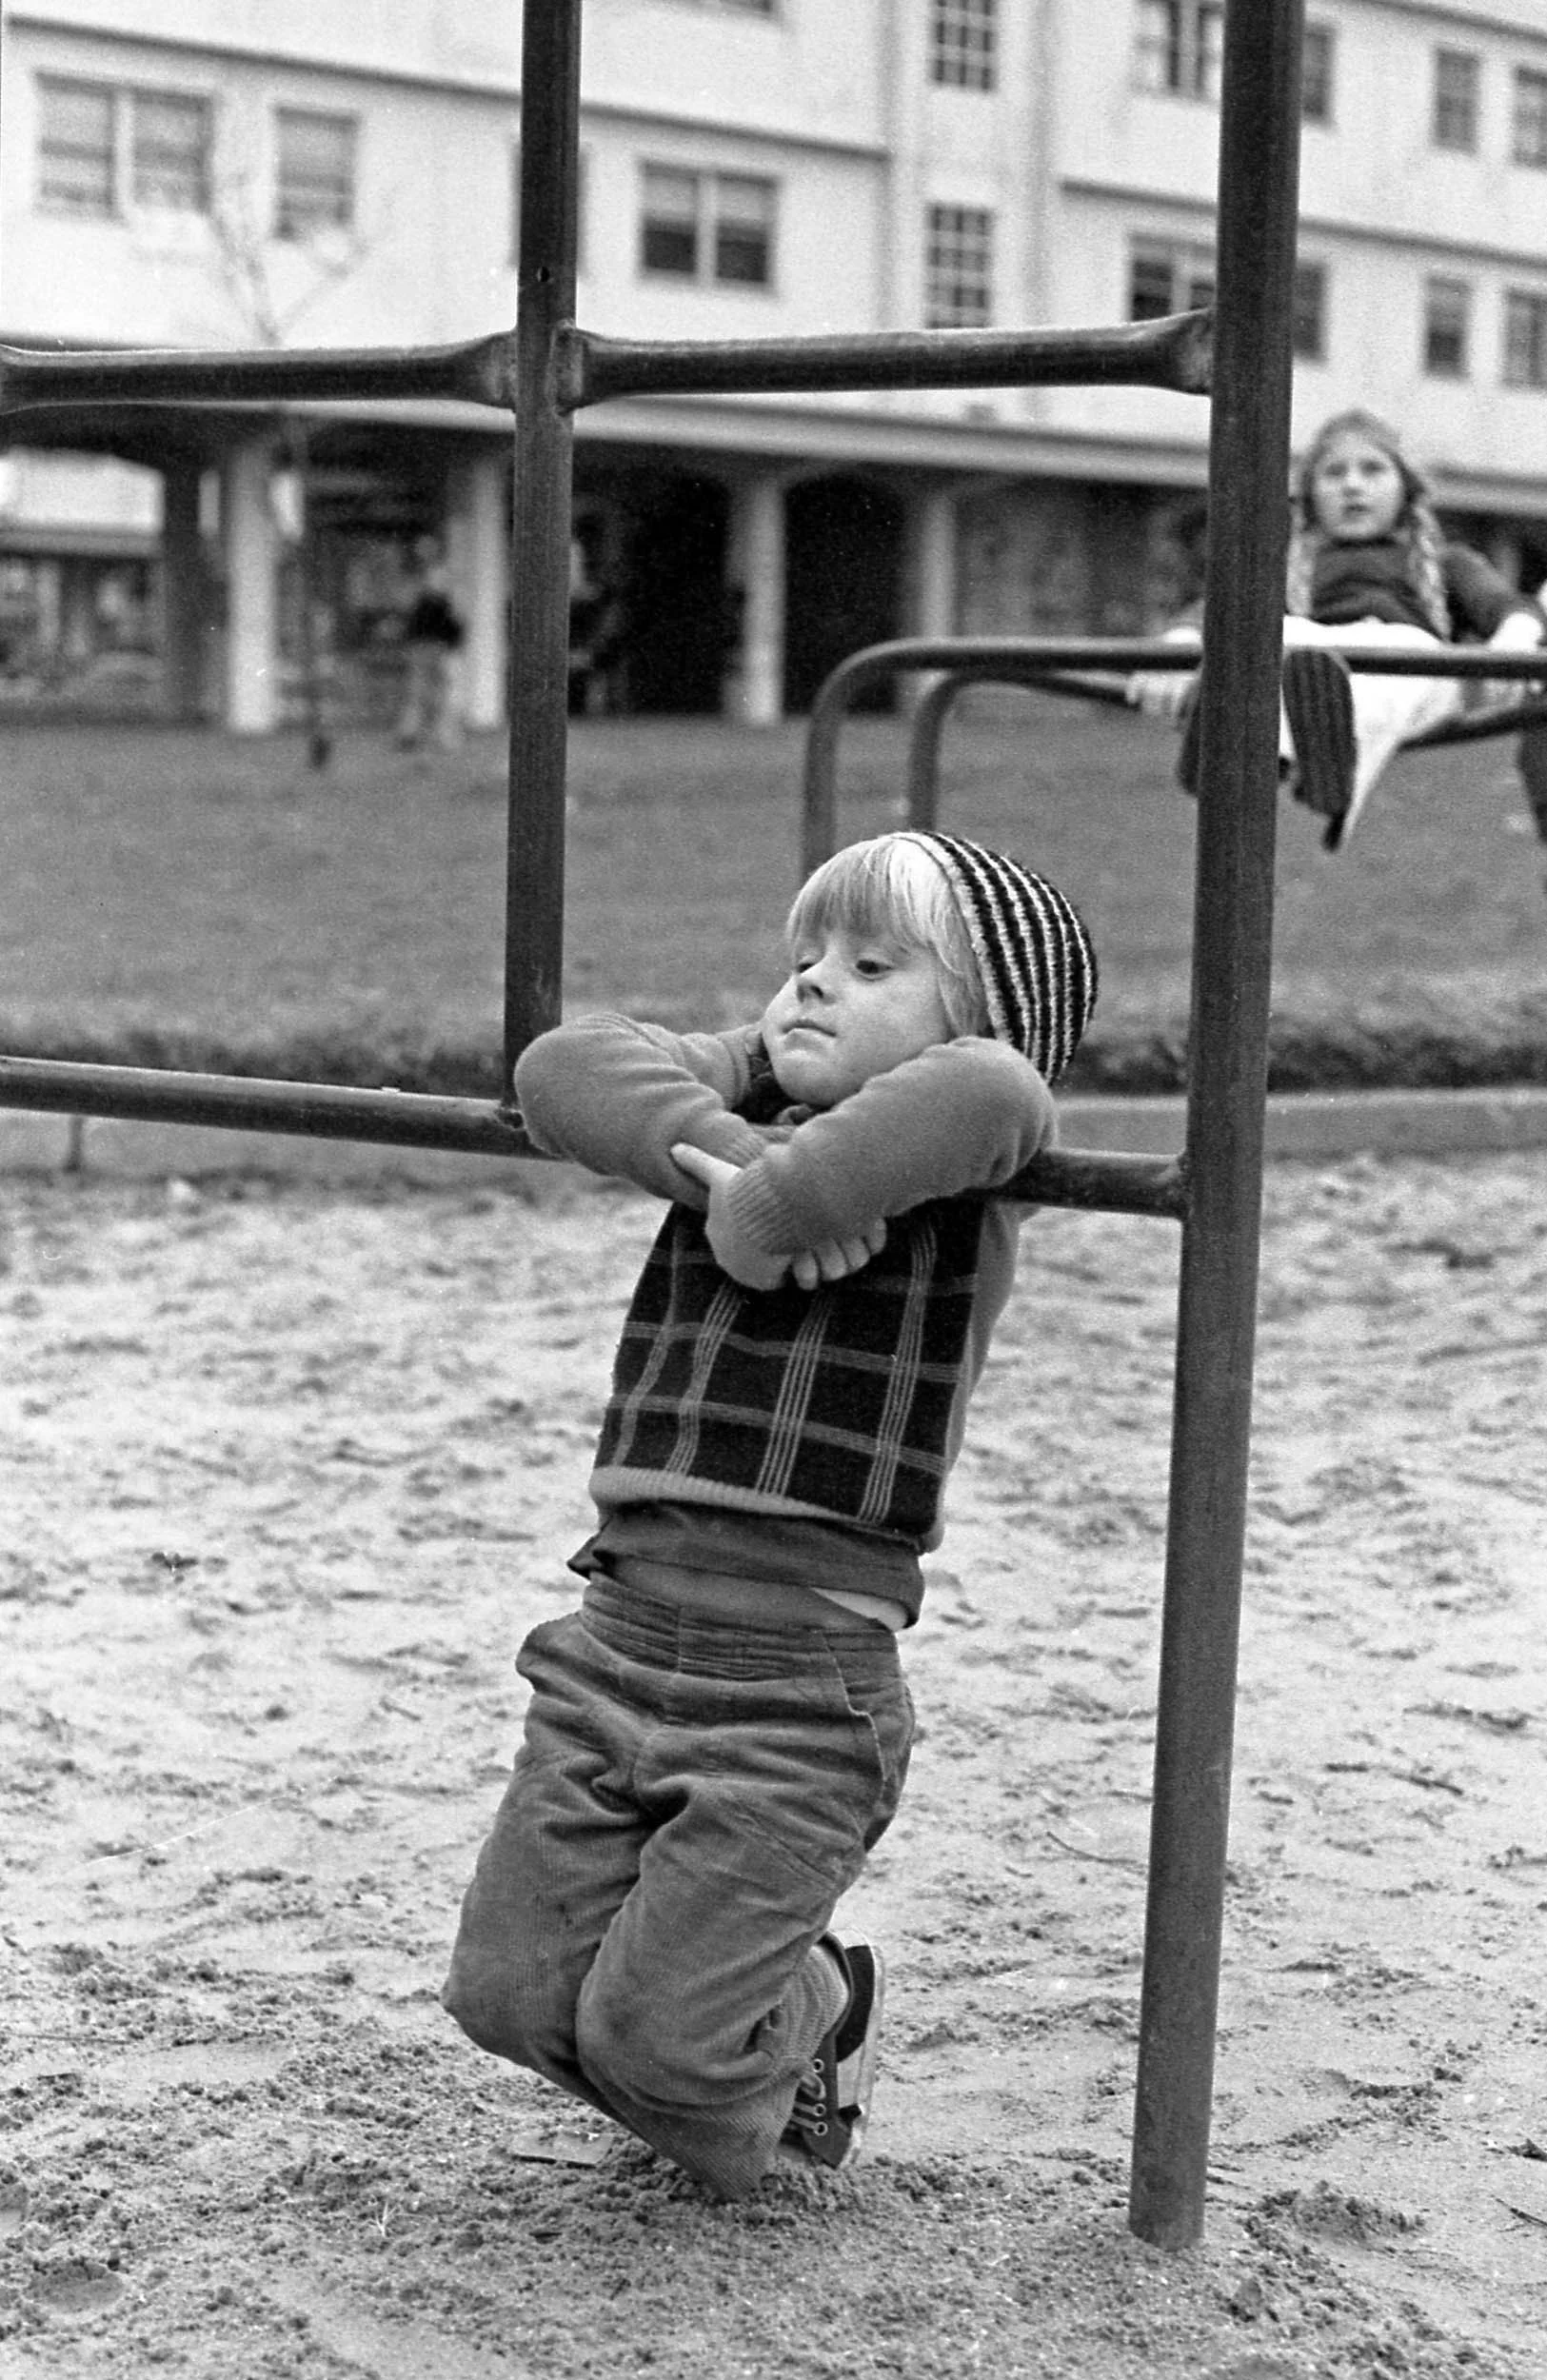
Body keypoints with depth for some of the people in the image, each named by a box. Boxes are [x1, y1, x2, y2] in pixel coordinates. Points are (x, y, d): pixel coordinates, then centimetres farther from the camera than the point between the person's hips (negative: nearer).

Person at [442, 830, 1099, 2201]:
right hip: (619, 1636, 6)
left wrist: (772, 1210, -24)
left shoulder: (944, 1165, -5)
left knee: (652, 2033, -4)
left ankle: (817, 2013, 28)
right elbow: (569, 1069, -4)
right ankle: (778, 2007, 32)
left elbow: (994, 1095, -30)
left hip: (799, 1688, -6)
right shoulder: (751, 1087, 12)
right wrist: (716, 1157, -19)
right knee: (512, 1990, 6)